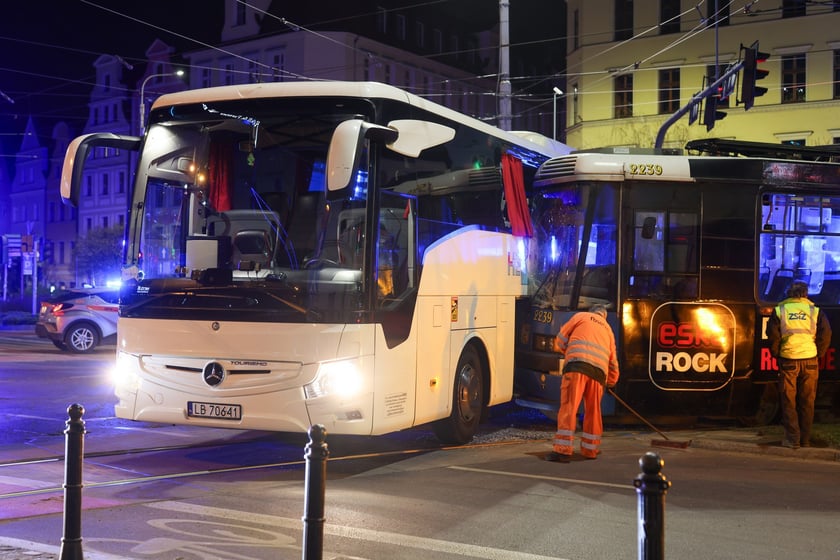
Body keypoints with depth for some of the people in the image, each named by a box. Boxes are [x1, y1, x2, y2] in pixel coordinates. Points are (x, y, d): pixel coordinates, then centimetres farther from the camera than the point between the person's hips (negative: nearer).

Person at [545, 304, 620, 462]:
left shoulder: (581, 316, 19)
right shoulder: (608, 329, 31)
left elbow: (560, 341, 13)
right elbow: (613, 362, 32)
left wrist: (568, 352, 33)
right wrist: (611, 382, 46)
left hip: (577, 365, -4)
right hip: (599, 370, 4)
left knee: (568, 407, -8)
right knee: (593, 411, 17)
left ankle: (563, 450, -14)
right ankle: (590, 449, 23)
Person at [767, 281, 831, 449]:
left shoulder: (779, 310, 1)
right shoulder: (815, 310, 4)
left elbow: (773, 336, -4)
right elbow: (826, 334, -1)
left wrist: (777, 355, 8)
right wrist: (818, 354, 9)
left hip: (788, 361, -1)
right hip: (810, 361, 1)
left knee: (788, 402, 6)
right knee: (807, 402, 10)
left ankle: (792, 439, 2)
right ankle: (805, 439, 15)